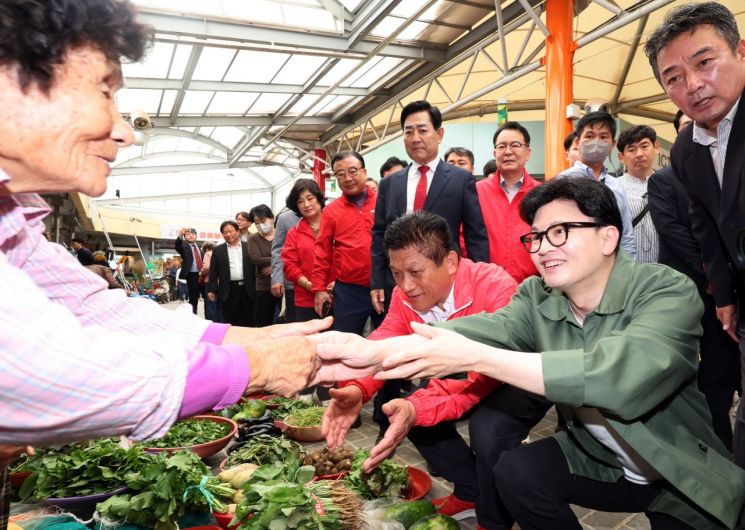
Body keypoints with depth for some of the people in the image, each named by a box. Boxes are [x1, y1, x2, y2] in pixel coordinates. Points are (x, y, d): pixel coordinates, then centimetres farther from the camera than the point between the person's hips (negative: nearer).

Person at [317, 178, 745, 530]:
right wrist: (374, 351, -45)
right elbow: (487, 328, -28)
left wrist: (472, 357, -45)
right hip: (597, 460, 4)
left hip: (685, 476, -3)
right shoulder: (537, 297, -10)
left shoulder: (668, 292, -24)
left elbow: (620, 376, -41)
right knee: (516, 470, -17)